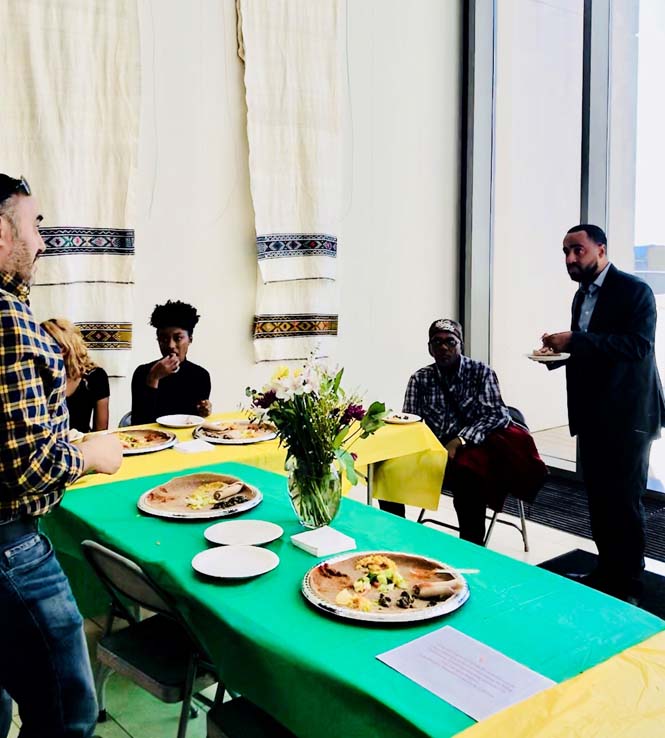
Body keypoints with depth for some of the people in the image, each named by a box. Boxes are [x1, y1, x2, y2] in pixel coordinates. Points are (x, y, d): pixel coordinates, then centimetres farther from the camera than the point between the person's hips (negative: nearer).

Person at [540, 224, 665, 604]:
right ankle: (607, 571, 27)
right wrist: (561, 353, 0)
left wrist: (576, 341, -27)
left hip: (626, 414, -8)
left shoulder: (634, 290, -11)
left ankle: (630, 585, 11)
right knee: (599, 497, 14)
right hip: (593, 413, 8)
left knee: (624, 501, -2)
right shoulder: (583, 295, 14)